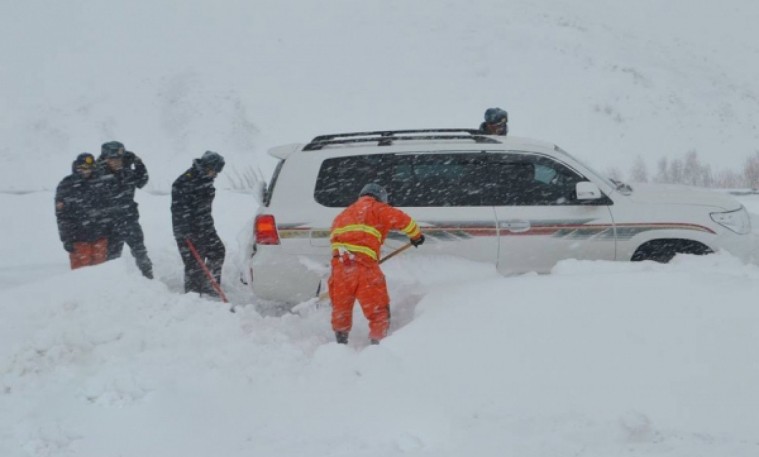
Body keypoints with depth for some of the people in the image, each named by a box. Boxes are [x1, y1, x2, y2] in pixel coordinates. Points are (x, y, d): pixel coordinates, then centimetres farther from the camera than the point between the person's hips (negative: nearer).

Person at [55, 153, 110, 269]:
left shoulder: (100, 181, 4)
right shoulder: (66, 186, -3)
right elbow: (62, 216, -3)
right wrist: (66, 239, -7)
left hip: (100, 234, 3)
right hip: (79, 238, -3)